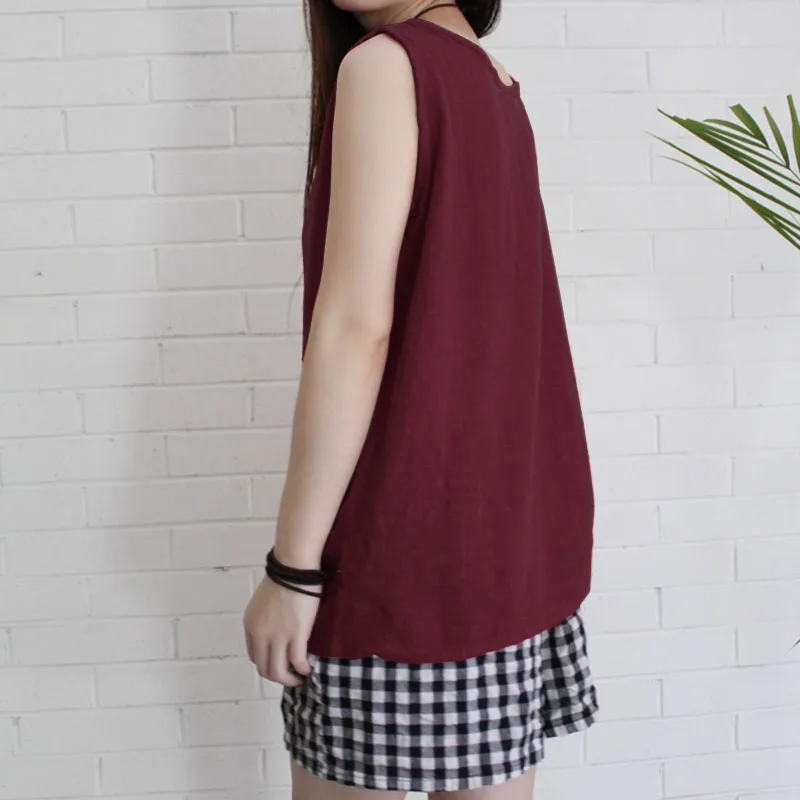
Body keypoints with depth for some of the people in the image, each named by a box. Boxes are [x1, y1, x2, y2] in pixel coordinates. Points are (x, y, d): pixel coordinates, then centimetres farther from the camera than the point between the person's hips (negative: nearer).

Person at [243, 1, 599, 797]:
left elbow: (357, 324, -18)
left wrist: (293, 564, -15)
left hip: (411, 530, -8)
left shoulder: (383, 64, -11)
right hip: (516, 526, 8)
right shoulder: (496, 83, 12)